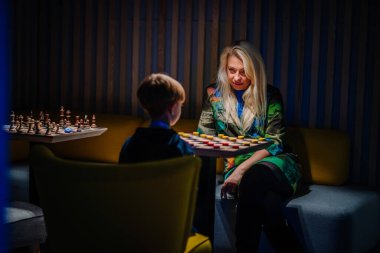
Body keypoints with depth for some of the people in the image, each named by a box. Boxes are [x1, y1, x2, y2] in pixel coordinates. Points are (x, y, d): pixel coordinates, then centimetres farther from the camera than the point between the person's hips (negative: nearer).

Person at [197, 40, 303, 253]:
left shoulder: (269, 95, 2)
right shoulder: (215, 94, 9)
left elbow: (274, 142, -4)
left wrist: (241, 170, -18)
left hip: (272, 162, -1)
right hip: (237, 166, 1)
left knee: (253, 180, -40)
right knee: (266, 202, -38)